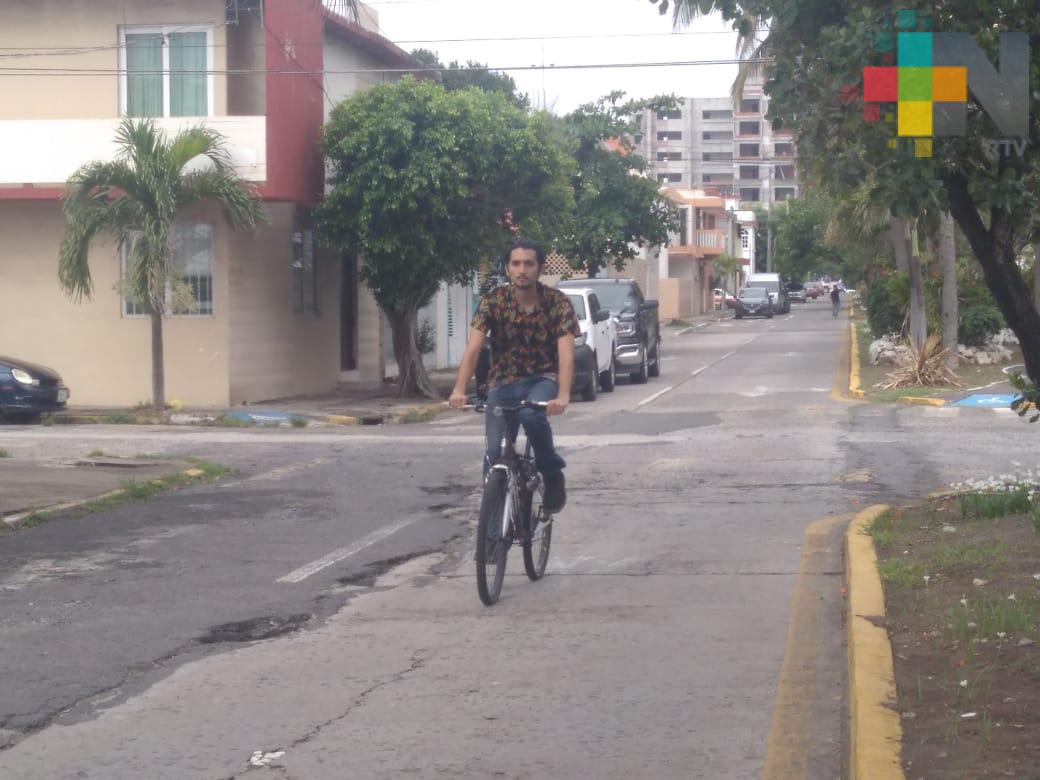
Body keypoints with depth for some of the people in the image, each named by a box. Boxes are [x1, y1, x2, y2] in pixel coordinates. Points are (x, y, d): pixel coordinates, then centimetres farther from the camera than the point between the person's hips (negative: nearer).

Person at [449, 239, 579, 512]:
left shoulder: (558, 303, -14)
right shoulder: (493, 301, -10)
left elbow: (566, 354, -23)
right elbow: (474, 348, -19)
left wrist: (563, 395, -41)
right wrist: (459, 390, -34)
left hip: (543, 379, -2)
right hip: (504, 381, 2)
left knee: (531, 416, -34)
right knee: (495, 453, -10)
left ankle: (552, 475, -11)